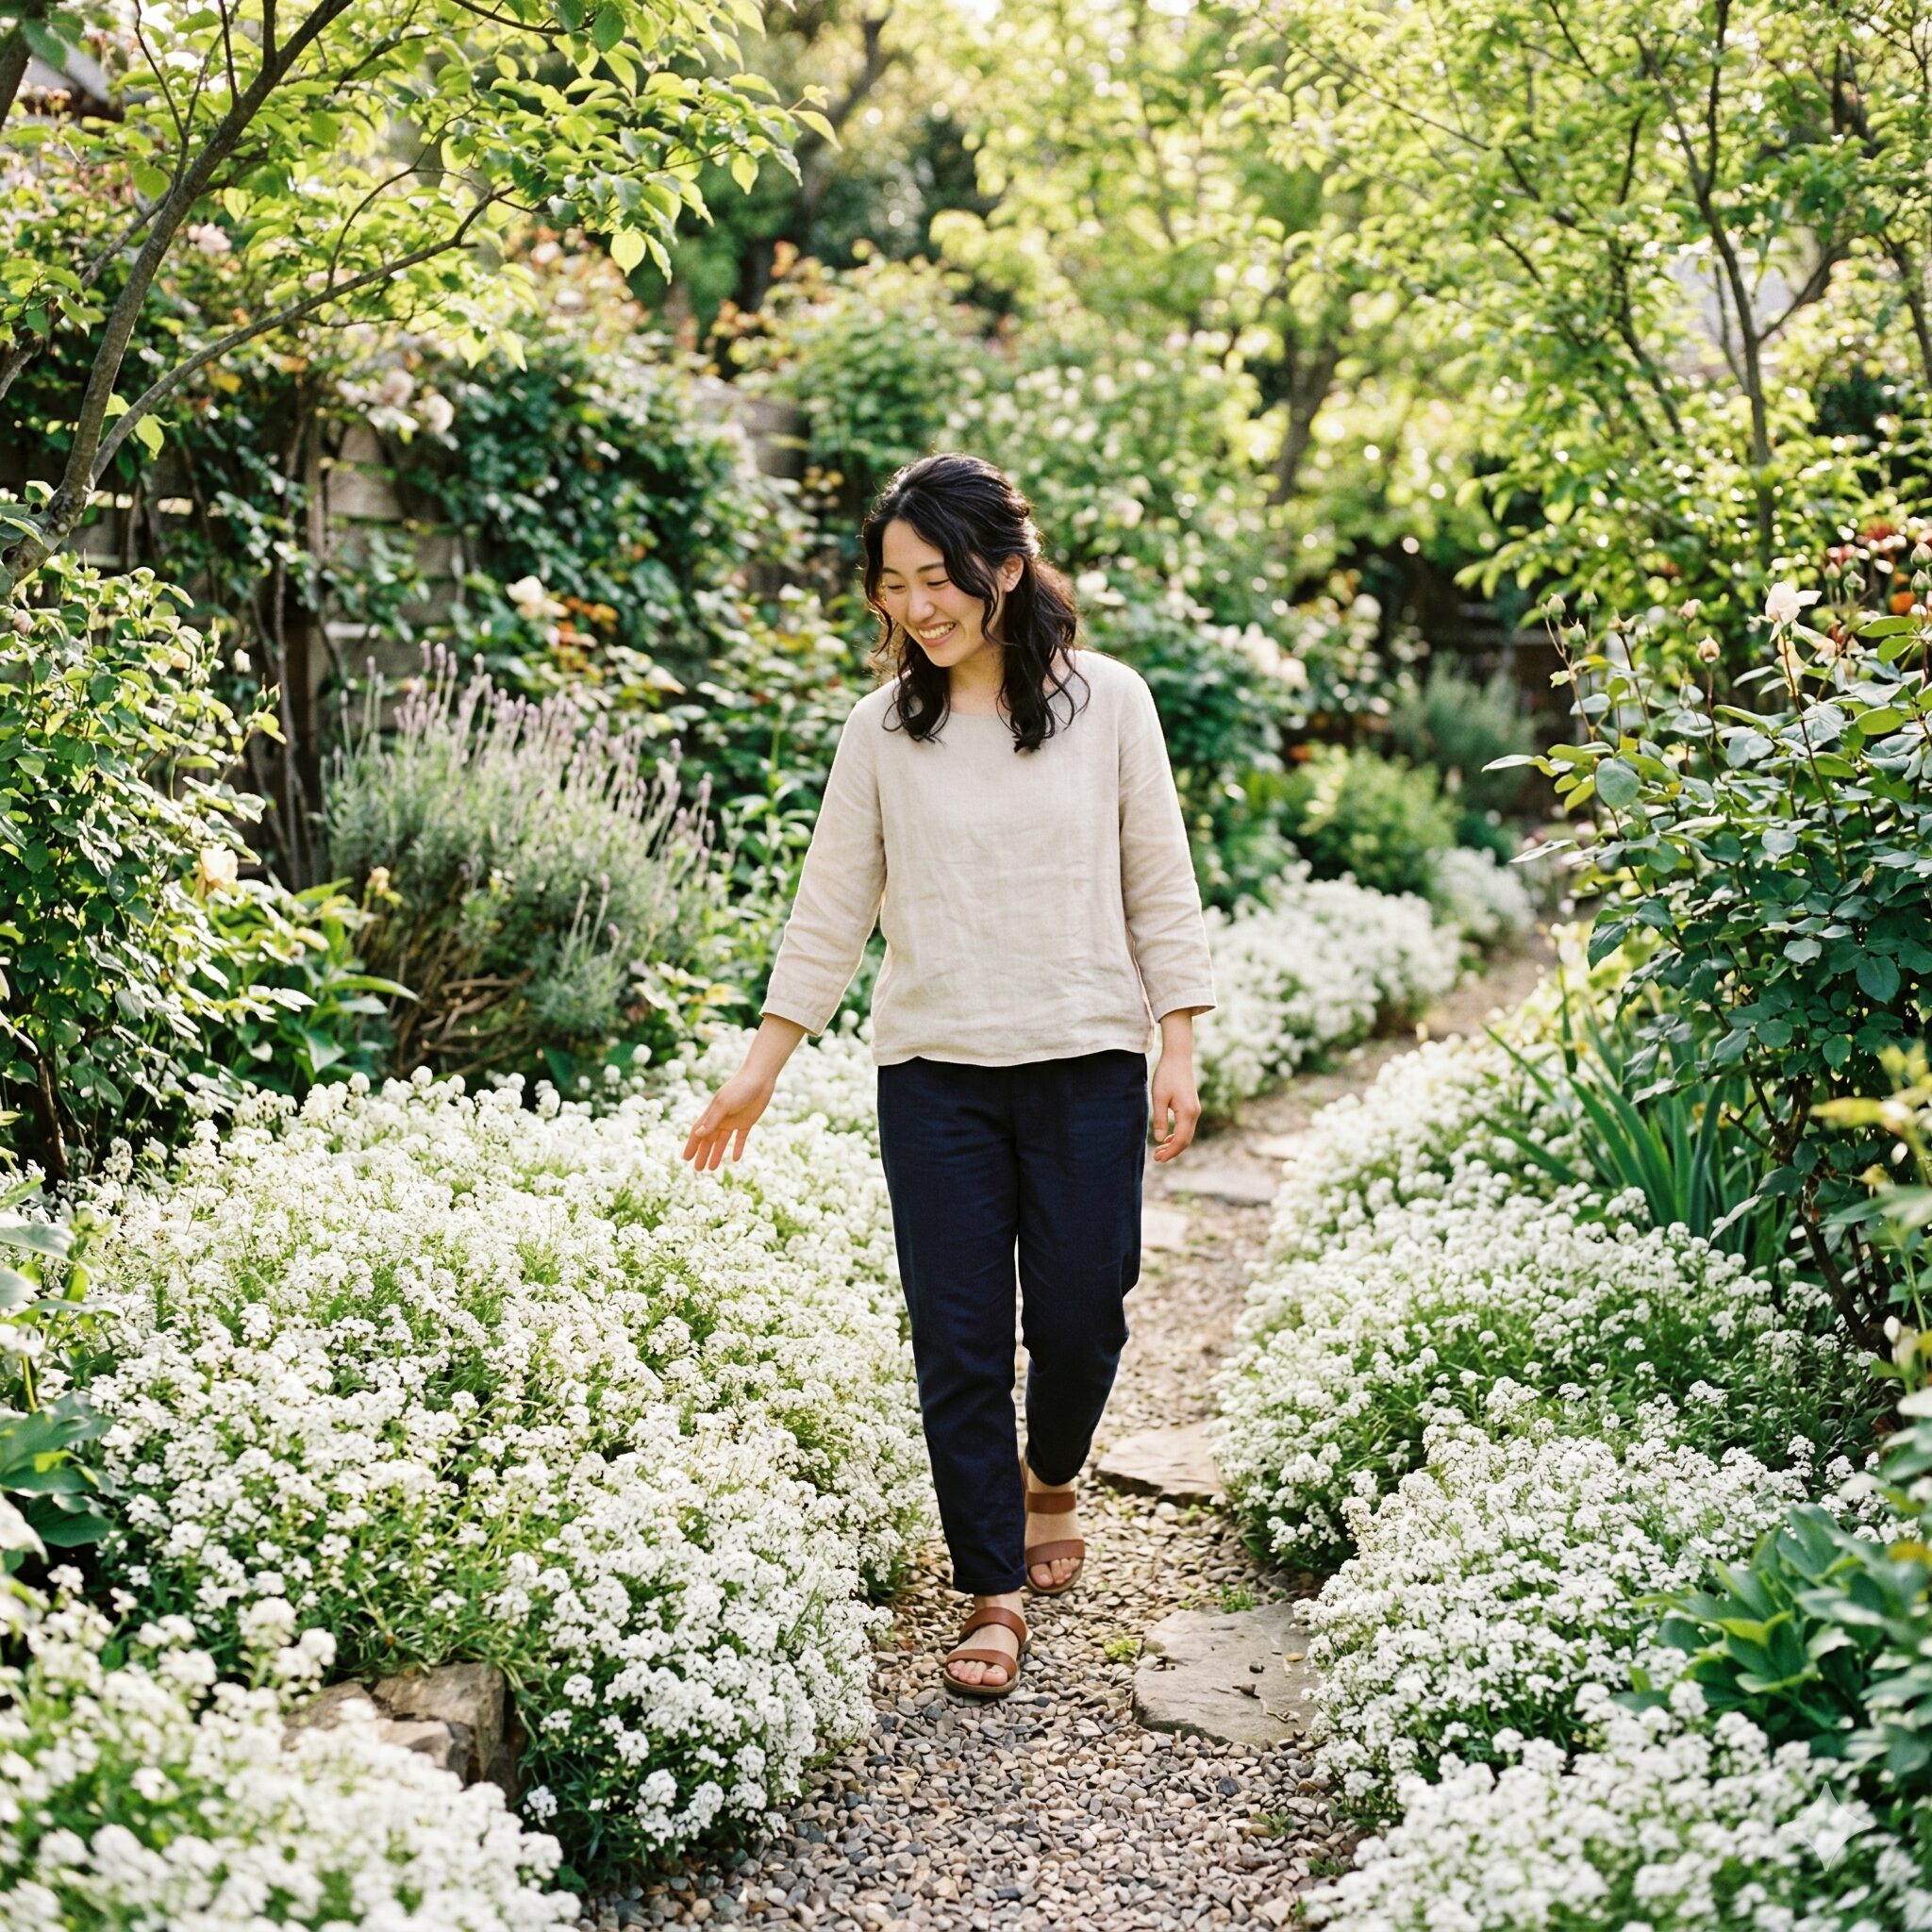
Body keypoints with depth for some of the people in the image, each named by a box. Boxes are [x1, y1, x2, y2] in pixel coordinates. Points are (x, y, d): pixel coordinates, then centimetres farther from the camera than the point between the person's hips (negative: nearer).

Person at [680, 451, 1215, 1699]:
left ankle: (1050, 1476, 38)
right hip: (937, 1073, 1)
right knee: (960, 1338, 1)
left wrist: (1178, 1055, -3)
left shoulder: (1107, 701, 0)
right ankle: (994, 1591, 15)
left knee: (1081, 1315, 4)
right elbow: (833, 905, 7)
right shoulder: (884, 729, 3)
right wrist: (759, 1070, 6)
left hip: (1088, 1060, -1)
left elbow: (1161, 887, 3)